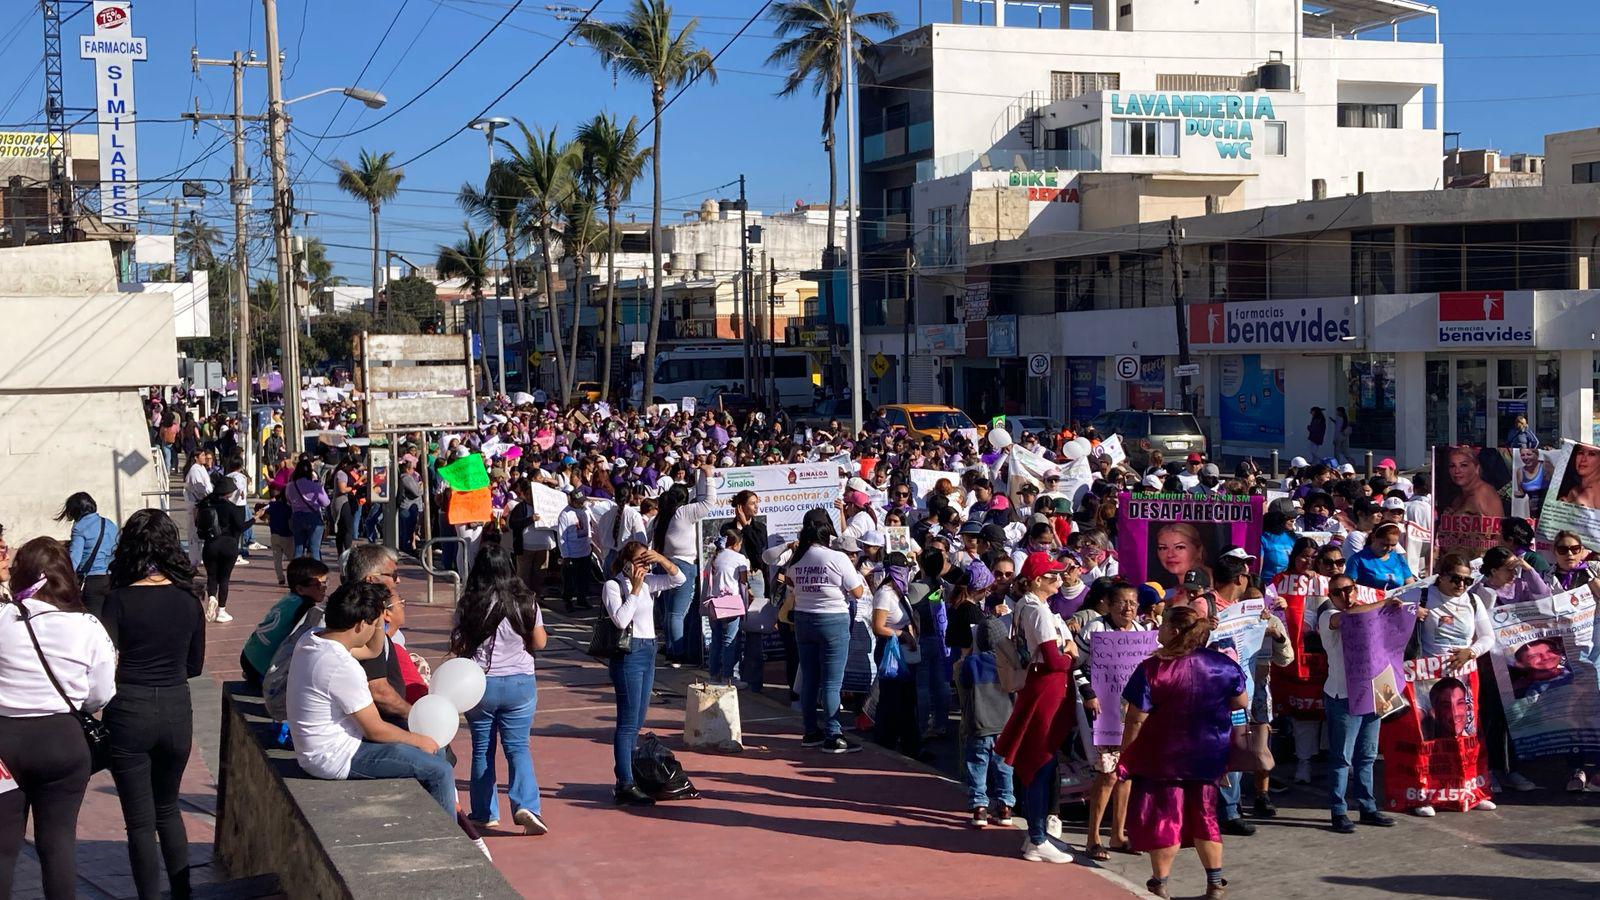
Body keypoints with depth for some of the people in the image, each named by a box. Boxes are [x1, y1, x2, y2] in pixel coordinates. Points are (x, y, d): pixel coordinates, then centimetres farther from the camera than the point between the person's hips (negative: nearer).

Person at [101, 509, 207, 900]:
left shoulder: (119, 600, -11)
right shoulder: (188, 598, 0)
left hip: (129, 712, -4)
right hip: (176, 711, 4)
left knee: (140, 819, 7)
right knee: (168, 807, 23)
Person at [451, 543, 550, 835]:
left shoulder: (469, 605, -9)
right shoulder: (526, 603, -6)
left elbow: (458, 647, -3)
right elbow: (539, 643, 1)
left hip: (479, 684, 0)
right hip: (520, 682, 0)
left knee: (482, 748, 12)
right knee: (518, 746, 5)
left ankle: (485, 813, 18)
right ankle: (525, 804, -14)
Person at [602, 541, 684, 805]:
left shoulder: (647, 583, 12)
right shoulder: (613, 586, -8)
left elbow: (679, 578, 9)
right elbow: (621, 619, -21)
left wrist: (661, 559, -4)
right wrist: (635, 588, -17)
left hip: (648, 652, 8)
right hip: (628, 652, -8)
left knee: (637, 723, 12)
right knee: (628, 722, -8)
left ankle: (626, 775, 19)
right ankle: (625, 786, -7)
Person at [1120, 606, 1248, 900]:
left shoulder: (1152, 669, -19)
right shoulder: (1222, 665, -7)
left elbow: (1136, 719, -17)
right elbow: (1241, 703, 4)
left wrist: (1125, 755, -5)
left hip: (1163, 757, -4)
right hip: (1207, 755, 4)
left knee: (1163, 818, 7)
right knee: (1203, 815, 17)